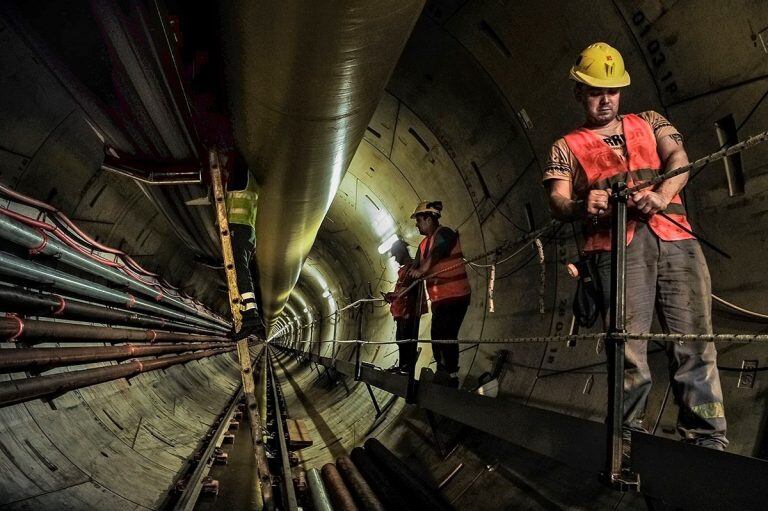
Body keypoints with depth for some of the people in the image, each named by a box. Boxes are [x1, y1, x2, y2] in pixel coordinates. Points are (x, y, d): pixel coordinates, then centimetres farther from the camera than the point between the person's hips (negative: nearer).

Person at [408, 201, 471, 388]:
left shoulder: (444, 234, -11)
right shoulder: (424, 243, 17)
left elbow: (437, 254, -30)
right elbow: (416, 267, 14)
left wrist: (421, 270, -42)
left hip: (455, 295, -9)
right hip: (438, 298, 9)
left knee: (446, 336, -12)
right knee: (437, 337, 11)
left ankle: (451, 376, -6)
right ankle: (442, 374, 20)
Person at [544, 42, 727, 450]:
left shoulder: (649, 122, 27)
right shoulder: (566, 148, 20)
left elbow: (678, 157, 9)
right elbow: (557, 201, 6)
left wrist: (661, 195, -13)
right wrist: (581, 206, -19)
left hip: (675, 236, 2)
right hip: (616, 244, -2)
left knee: (695, 338, -5)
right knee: (629, 347, -10)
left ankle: (708, 440, -2)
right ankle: (629, 437, -3)